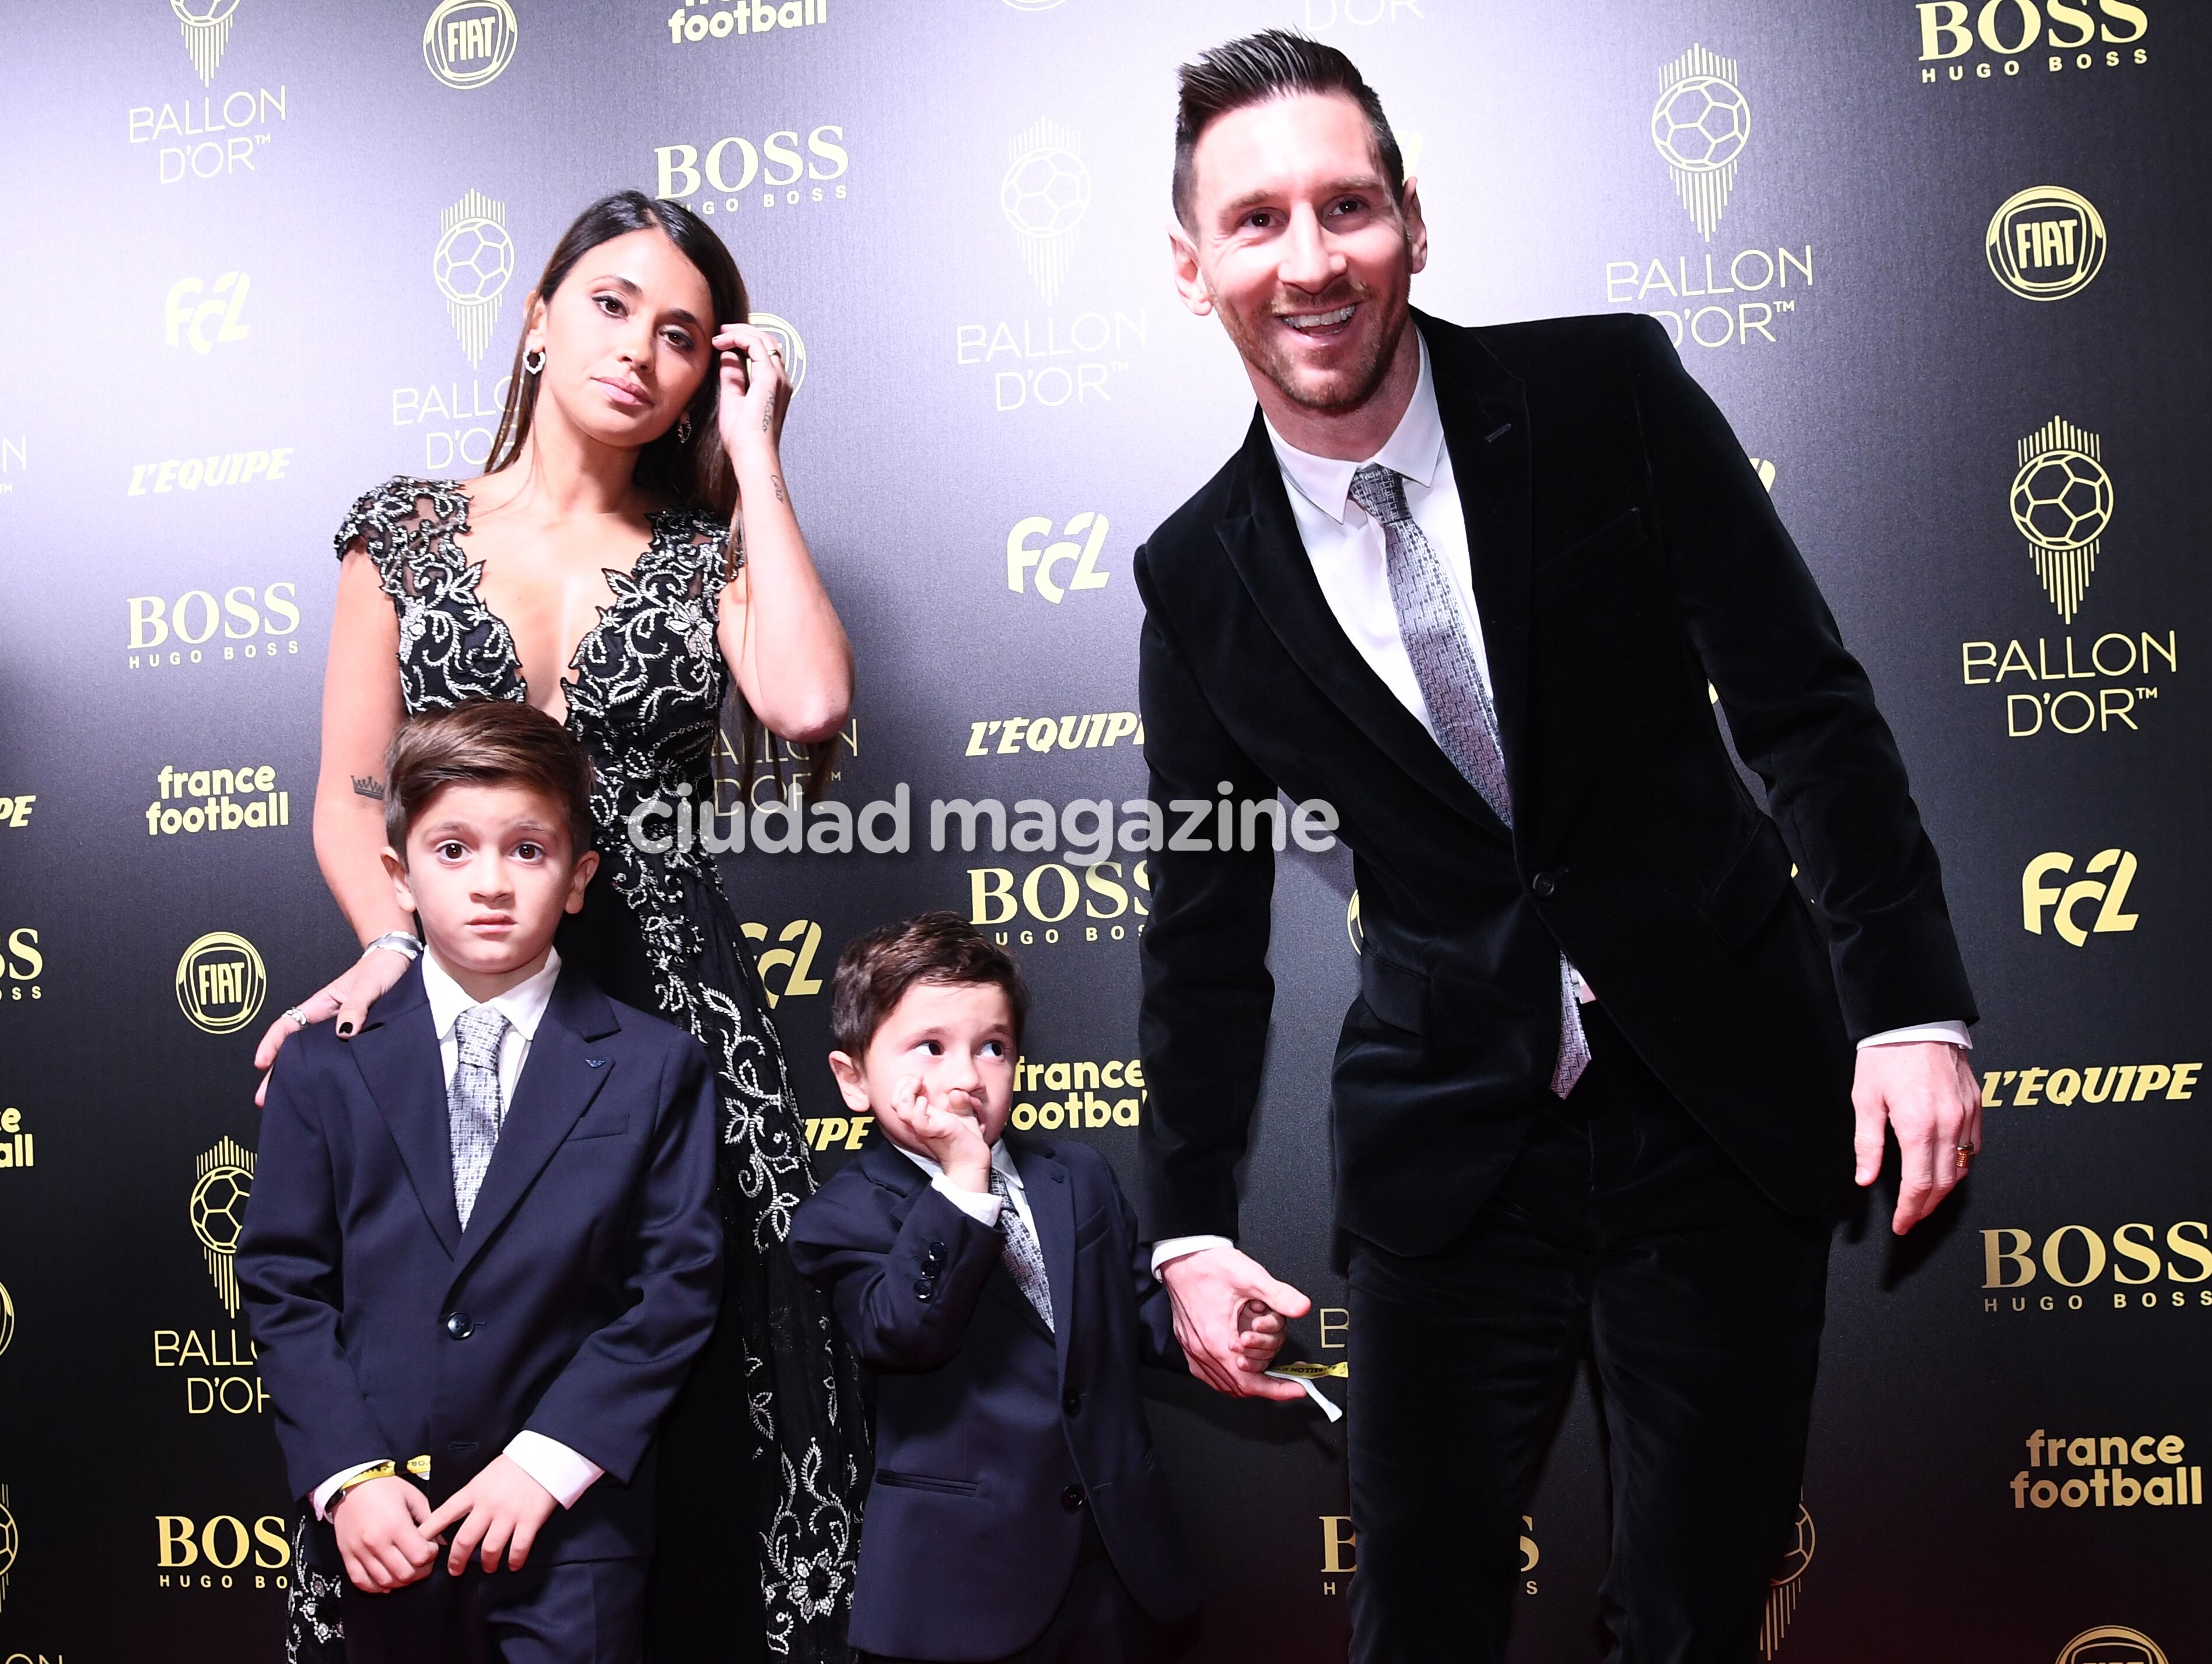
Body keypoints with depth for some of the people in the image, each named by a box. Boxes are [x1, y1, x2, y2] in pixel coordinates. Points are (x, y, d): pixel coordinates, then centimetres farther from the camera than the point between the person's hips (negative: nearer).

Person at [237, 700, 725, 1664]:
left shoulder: (655, 1067, -2)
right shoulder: (324, 1066, 2)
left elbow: (677, 1285, -5)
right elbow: (282, 1282, 1)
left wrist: (549, 1461, -12)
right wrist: (348, 1476, -9)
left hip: (571, 1523, -1)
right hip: (387, 1524, 1)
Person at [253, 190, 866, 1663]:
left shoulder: (706, 553, 9)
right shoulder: (407, 534, 10)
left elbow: (808, 704, -12)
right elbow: (349, 799, 6)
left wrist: (751, 448, -3)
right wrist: (400, 945, -15)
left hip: (670, 999, 0)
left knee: (690, 1384, -1)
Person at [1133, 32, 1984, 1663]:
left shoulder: (1610, 393, -6)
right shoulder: (1199, 578, -1)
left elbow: (1807, 703, -5)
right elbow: (1208, 923, 5)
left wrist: (1913, 1005, -12)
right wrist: (1191, 1226, 2)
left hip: (1722, 1108, 0)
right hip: (1450, 1144, 1)